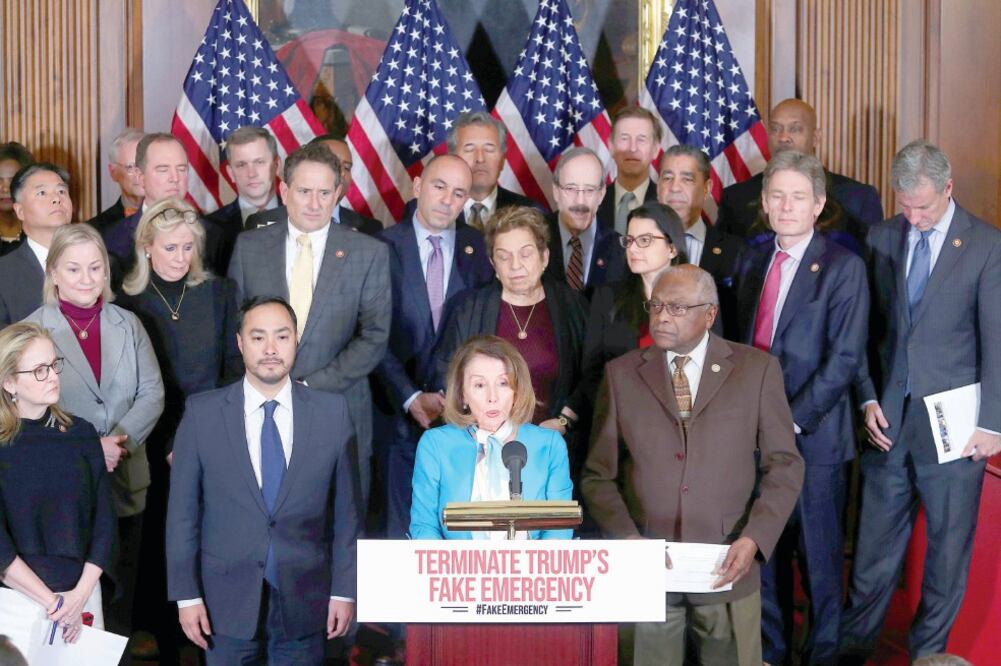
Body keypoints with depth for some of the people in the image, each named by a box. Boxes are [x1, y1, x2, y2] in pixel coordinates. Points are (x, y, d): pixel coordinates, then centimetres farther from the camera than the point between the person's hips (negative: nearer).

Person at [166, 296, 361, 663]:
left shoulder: (332, 412, -2)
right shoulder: (202, 413, -3)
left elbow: (346, 509, 1)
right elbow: (182, 511, -1)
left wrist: (344, 590, 1)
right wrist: (186, 594, -3)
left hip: (304, 602, 1)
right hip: (227, 602, 0)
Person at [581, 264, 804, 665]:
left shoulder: (757, 369, 2)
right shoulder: (622, 374, 5)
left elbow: (784, 466, 2)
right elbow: (599, 473, 6)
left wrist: (754, 539, -10)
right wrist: (628, 538, -9)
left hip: (728, 568, 0)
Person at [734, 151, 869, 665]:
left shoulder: (842, 267, -6)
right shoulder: (752, 263, 12)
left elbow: (845, 358, -12)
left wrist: (793, 420, -15)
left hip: (813, 435, -5)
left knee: (819, 556, 4)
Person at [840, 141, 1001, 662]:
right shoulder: (881, 239, 5)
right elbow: (867, 328, 10)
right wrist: (869, 398, 1)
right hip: (887, 419, 3)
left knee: (948, 545, 9)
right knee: (874, 543, 9)